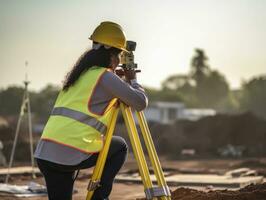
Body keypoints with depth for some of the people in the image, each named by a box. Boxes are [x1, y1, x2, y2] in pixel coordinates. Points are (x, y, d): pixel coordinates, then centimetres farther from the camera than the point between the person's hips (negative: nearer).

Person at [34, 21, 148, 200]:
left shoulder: (79, 74, 22)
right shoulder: (105, 77, -3)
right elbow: (140, 102, -3)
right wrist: (132, 80, 16)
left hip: (44, 153, 7)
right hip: (71, 154, -7)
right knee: (119, 148, 16)